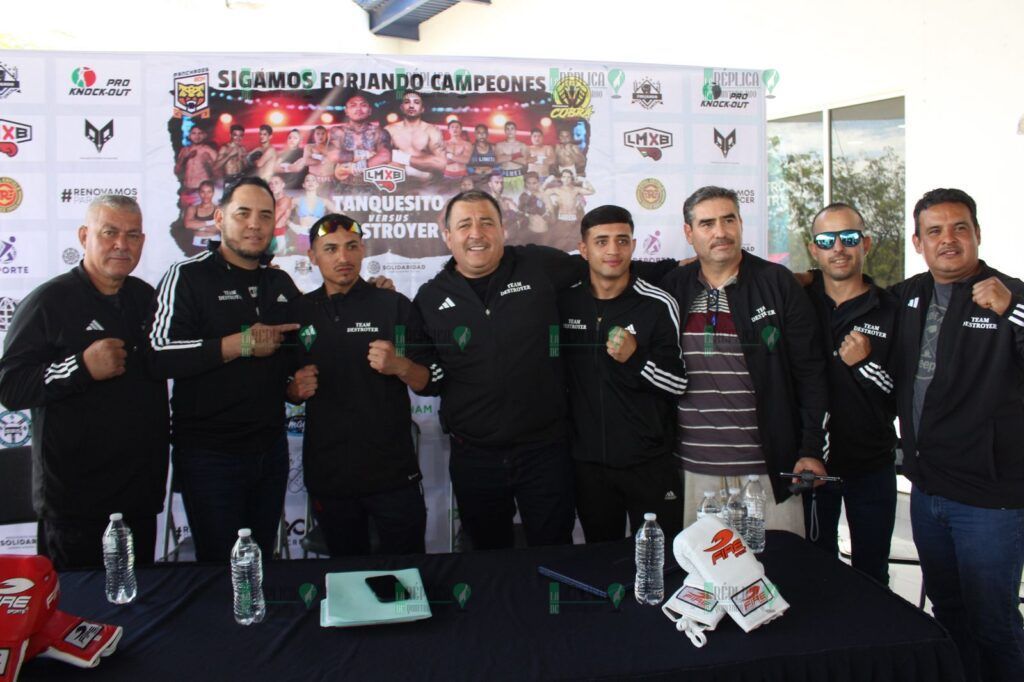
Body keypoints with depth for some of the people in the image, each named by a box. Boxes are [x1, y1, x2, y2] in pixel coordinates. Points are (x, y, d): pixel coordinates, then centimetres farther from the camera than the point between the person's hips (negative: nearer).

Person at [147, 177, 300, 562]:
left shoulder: (281, 283, 12)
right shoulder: (187, 277, -7)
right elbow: (160, 354, -20)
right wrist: (241, 344, -21)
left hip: (271, 448, 5)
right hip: (209, 454, -5)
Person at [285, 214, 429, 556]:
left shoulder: (394, 305, -3)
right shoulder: (299, 311, 6)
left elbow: (427, 383, -2)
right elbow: (290, 391, 16)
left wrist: (399, 366, -21)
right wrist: (296, 389, -6)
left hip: (393, 472, -3)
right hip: (327, 474, 3)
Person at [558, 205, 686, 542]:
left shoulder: (658, 305, -9)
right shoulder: (564, 301, 0)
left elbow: (678, 383, -6)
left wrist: (636, 358, -22)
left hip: (650, 463, -2)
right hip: (588, 463, 3)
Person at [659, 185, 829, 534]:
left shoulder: (777, 283, 0)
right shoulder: (672, 289, 5)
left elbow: (810, 372, -1)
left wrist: (812, 450, -4)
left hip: (768, 467, -1)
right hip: (692, 470, 2)